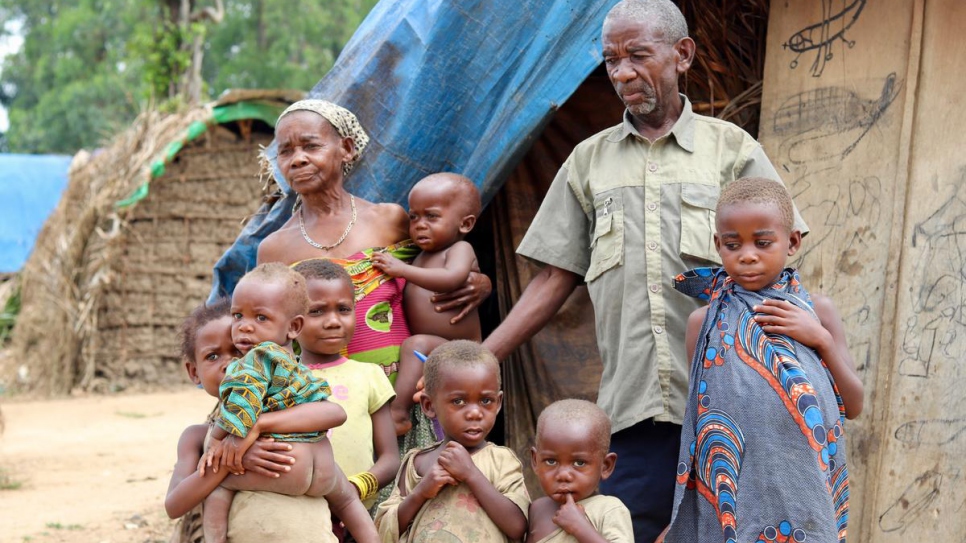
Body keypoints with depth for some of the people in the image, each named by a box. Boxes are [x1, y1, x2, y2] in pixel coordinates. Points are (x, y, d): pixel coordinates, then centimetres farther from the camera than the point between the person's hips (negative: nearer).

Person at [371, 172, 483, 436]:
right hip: (432, 355, 9)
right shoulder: (420, 257, 21)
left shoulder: (461, 249, -3)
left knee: (416, 344, -33)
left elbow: (451, 279, -25)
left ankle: (397, 414, -38)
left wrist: (403, 269, -22)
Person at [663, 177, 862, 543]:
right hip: (734, 492, 0)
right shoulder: (705, 322, 1)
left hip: (803, 490, 1)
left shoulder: (817, 312, 3)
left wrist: (822, 340, -9)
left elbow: (853, 406, 4)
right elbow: (700, 420, 6)